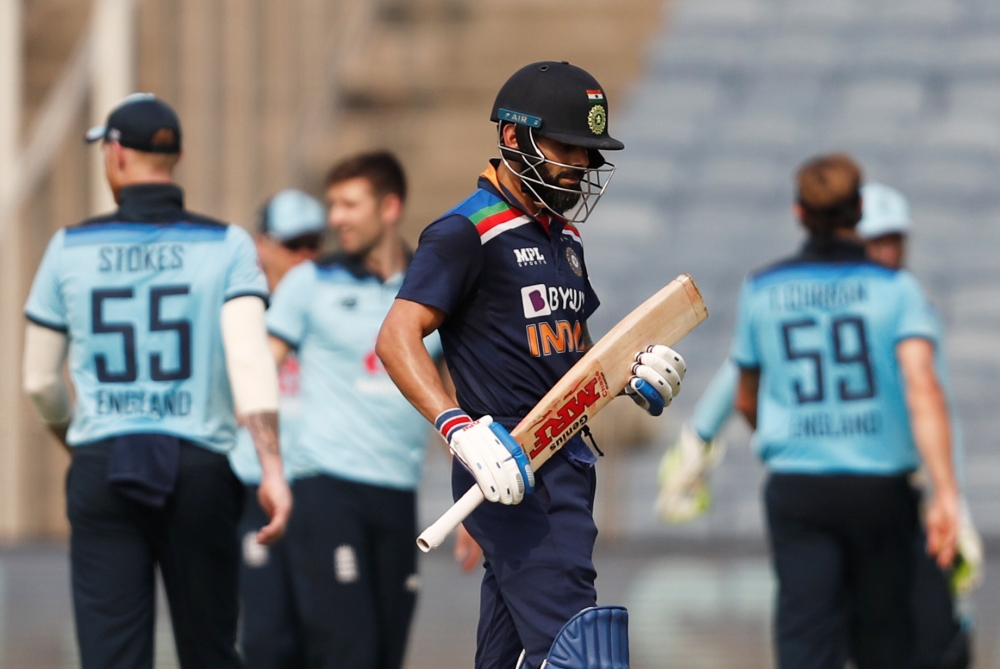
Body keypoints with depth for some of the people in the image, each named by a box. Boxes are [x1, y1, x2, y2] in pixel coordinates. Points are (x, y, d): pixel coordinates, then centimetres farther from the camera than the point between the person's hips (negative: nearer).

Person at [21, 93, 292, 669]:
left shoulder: (71, 248, 4)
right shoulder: (227, 246, 0)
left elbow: (40, 381, 11)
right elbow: (249, 358, -15)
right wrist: (272, 467, -20)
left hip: (101, 471, 0)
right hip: (198, 470, 0)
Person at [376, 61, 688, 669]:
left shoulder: (565, 239, 20)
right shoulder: (467, 233, -8)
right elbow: (398, 338, -16)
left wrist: (637, 376, 9)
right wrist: (460, 428, -29)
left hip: (568, 467, 9)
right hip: (508, 472, -9)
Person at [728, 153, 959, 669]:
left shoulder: (761, 291, 4)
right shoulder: (894, 288, -3)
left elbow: (746, 400, 15)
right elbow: (922, 387, -17)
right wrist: (946, 493, -23)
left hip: (794, 488, 1)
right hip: (880, 485, -1)